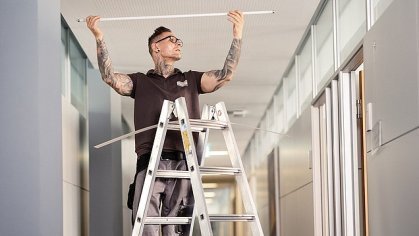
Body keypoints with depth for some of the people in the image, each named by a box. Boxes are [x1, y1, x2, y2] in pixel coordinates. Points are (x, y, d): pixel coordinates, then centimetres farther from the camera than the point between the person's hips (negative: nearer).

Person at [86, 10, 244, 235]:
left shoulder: (191, 79, 22)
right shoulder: (141, 81, 20)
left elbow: (226, 74, 11)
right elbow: (110, 77, 5)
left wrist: (237, 33, 5)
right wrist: (99, 37, -1)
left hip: (183, 163, 1)